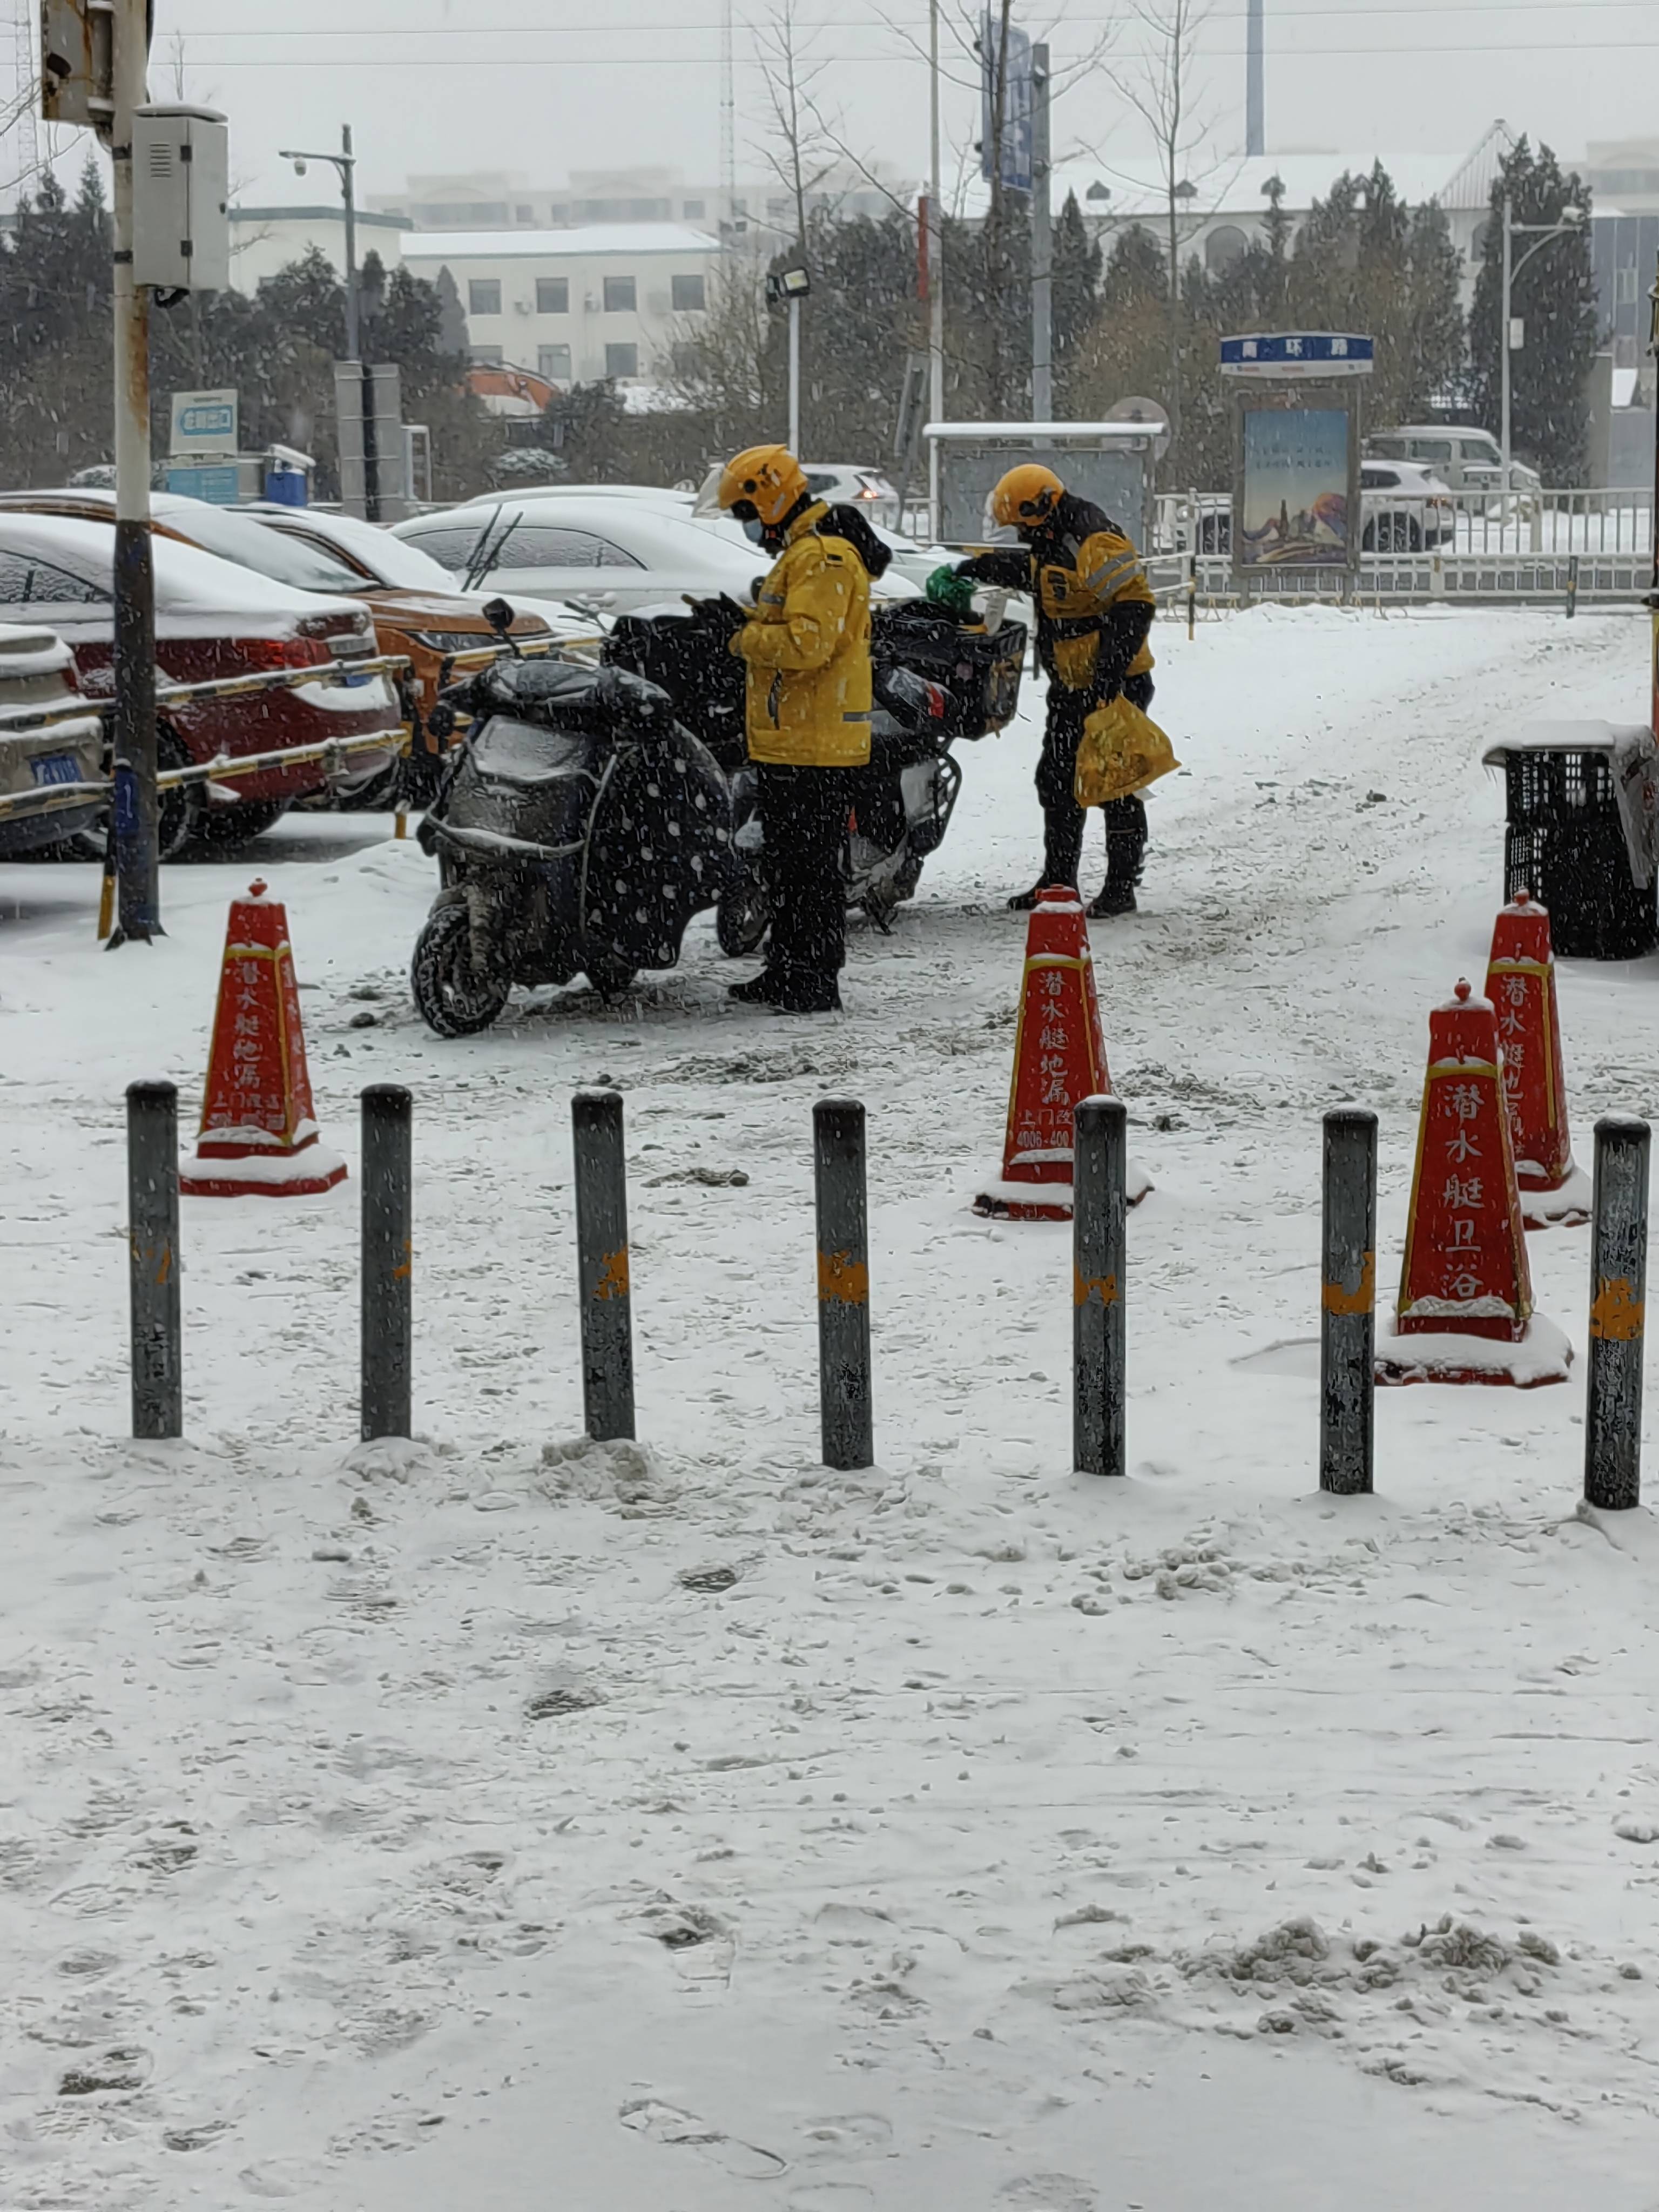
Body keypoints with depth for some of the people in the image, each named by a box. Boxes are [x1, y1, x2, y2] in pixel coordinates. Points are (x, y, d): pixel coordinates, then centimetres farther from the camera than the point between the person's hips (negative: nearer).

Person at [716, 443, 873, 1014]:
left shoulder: (822, 558, -15)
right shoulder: (800, 555, 21)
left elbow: (807, 641, -26)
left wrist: (745, 639, -14)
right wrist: (739, 620, 11)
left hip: (812, 746, -11)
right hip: (789, 739, 11)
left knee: (809, 866, -8)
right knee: (787, 864, 16)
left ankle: (815, 984, -5)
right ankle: (786, 971, 24)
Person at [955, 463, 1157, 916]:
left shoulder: (1096, 543, -20)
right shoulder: (1053, 543, 12)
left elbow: (1134, 604, -25)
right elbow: (1028, 568, 36)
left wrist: (1108, 674, -29)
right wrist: (975, 568, 35)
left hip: (1115, 687, -10)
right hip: (1071, 690, 10)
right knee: (1057, 783, 12)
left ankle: (1122, 886, 1)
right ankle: (1058, 880, 21)